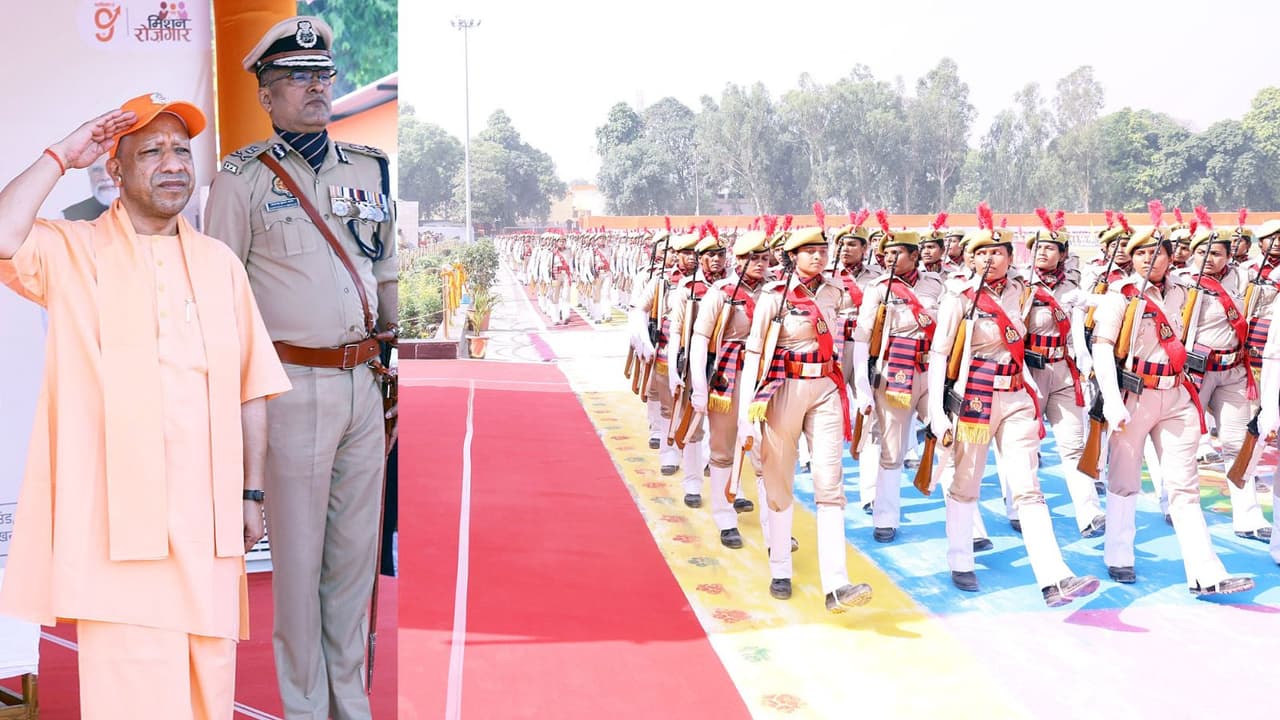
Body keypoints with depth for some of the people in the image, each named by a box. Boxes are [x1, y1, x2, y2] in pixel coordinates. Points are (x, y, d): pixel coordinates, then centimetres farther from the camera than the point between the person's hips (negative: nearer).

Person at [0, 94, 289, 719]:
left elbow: (250, 387, 16)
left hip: (208, 519, 4)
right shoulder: (72, 252, 4)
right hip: (119, 519, -4)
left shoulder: (219, 262, 15)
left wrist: (251, 493, 12)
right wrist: (60, 156, -7)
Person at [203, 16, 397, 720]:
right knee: (297, 554, 1)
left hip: (364, 383, 5)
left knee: (356, 547, 11)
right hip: (293, 388, -5)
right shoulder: (243, 177, -2)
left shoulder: (369, 167, 13)